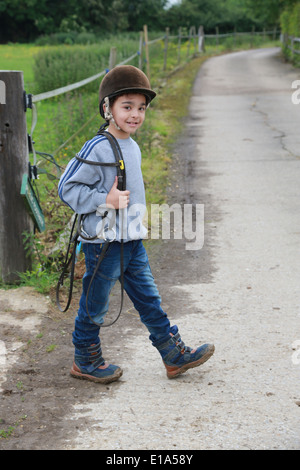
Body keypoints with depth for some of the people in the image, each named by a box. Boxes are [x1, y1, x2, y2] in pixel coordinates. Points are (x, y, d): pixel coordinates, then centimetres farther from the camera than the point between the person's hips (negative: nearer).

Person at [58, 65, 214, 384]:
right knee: (94, 306, 8)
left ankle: (174, 355, 21)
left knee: (149, 300, 13)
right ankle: (85, 362, 25)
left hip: (133, 242, 8)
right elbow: (68, 188, -17)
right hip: (104, 243, -8)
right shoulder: (98, 148, -18)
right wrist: (105, 201, -23)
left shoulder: (133, 147, 9)